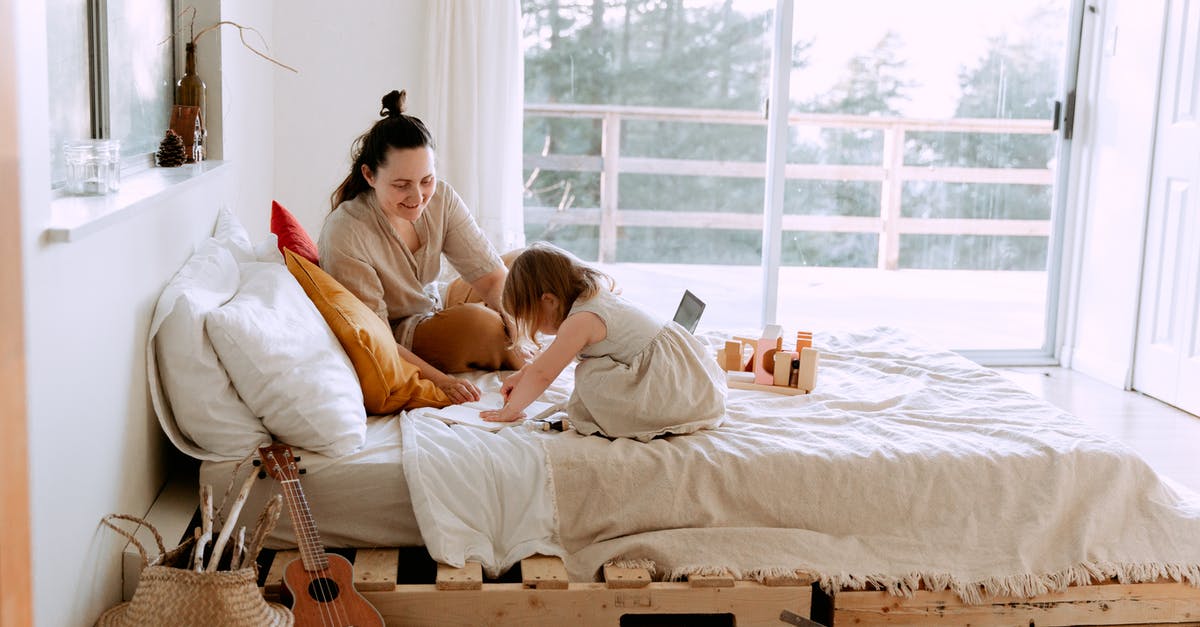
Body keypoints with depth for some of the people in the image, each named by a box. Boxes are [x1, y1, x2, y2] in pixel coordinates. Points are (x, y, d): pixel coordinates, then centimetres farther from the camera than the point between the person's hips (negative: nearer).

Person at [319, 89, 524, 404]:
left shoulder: (441, 199, -13)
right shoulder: (344, 235, -30)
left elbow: (493, 277, -16)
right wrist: (440, 380, -38)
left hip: (433, 312, 7)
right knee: (479, 320, -29)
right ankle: (513, 365, 0)